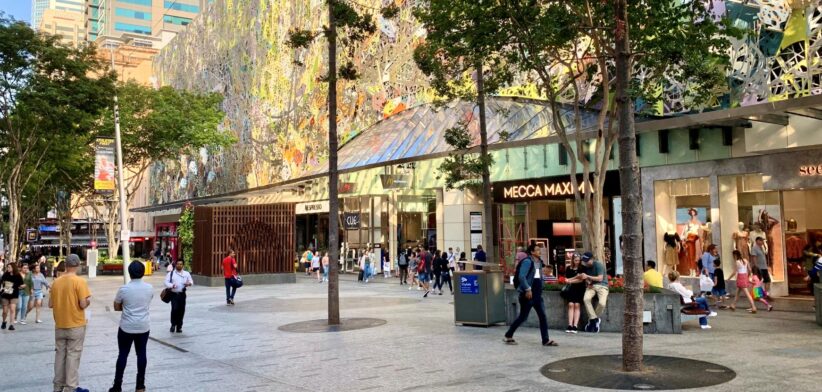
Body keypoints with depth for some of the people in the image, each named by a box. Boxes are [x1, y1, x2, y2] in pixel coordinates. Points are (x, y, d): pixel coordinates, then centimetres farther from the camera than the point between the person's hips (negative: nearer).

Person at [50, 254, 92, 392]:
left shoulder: (56, 281, 2)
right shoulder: (79, 281, -15)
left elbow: (50, 304, 8)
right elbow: (83, 304, -18)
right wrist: (88, 300, 3)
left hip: (59, 325, 5)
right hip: (76, 325, -5)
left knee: (60, 354, 14)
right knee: (73, 355, 1)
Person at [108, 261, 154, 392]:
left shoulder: (123, 289, -12)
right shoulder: (150, 288, -3)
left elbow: (116, 307, 1)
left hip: (127, 327, -2)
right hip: (143, 327, 2)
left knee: (123, 354, 6)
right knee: (141, 354, 9)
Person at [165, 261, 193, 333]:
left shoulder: (186, 273, 12)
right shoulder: (171, 273, 6)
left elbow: (191, 281, 10)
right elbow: (166, 282, 1)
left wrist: (189, 283, -14)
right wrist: (171, 285, -19)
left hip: (182, 294, 2)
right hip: (174, 294, -2)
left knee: (181, 310, 1)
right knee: (174, 309, -15)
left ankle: (179, 327, 14)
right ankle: (173, 324, 5)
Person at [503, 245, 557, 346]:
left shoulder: (538, 262, 13)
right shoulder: (527, 261, -14)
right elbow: (521, 277, -22)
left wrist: (540, 290, 17)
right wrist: (528, 289, -24)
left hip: (537, 294, 8)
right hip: (528, 294, -8)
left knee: (543, 317, 3)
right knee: (523, 317, 0)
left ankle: (546, 340, 6)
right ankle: (508, 336, 13)